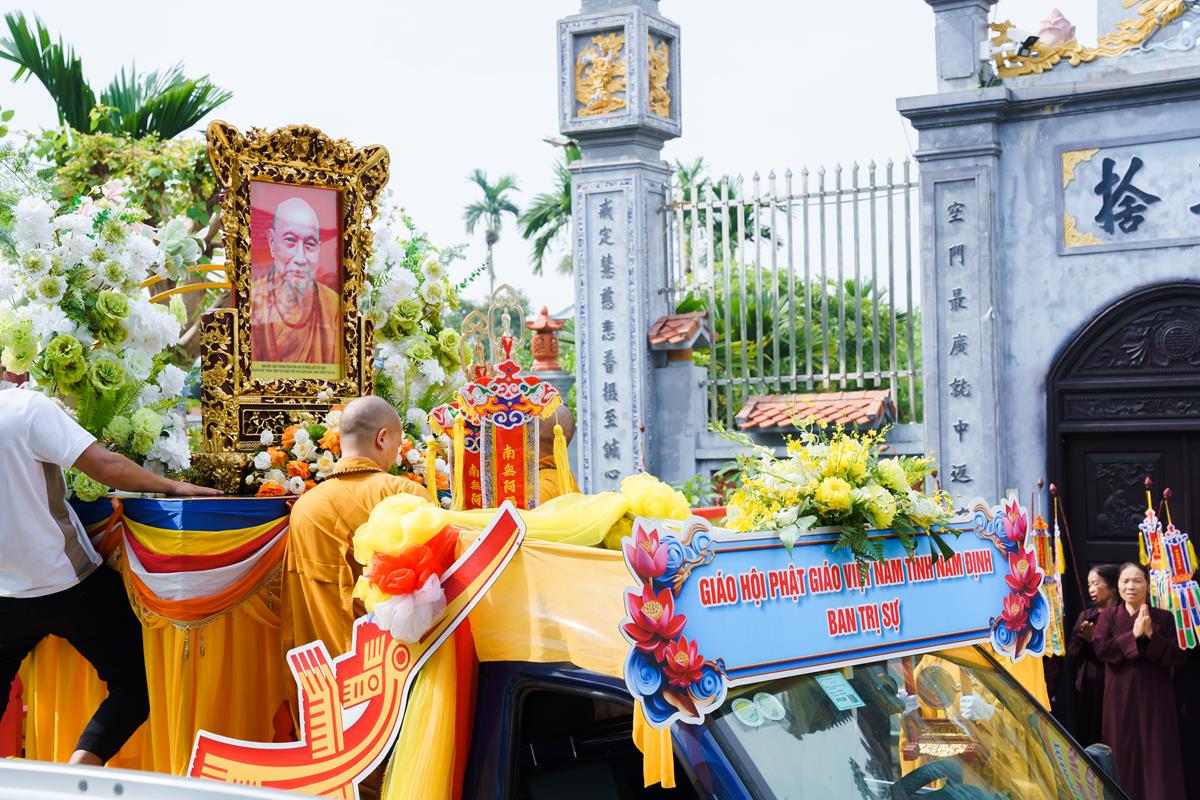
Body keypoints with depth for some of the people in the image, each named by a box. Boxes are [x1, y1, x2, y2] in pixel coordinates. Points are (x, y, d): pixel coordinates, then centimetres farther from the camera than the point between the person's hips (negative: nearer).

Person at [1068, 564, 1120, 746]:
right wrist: (1081, 638, -9)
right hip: (1086, 688, 5)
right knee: (1086, 737, 7)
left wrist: (1095, 640, -13)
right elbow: (1072, 653, 9)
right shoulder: (1085, 615, 13)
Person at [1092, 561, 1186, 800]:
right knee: (1124, 753, 2)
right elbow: (1100, 648, -11)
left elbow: (1177, 657, -4)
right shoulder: (1108, 616, 4)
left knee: (1156, 755, -2)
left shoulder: (1164, 617, 4)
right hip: (1121, 696, 0)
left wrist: (1150, 635, -18)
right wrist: (1133, 635, -17)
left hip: (1155, 697, 0)